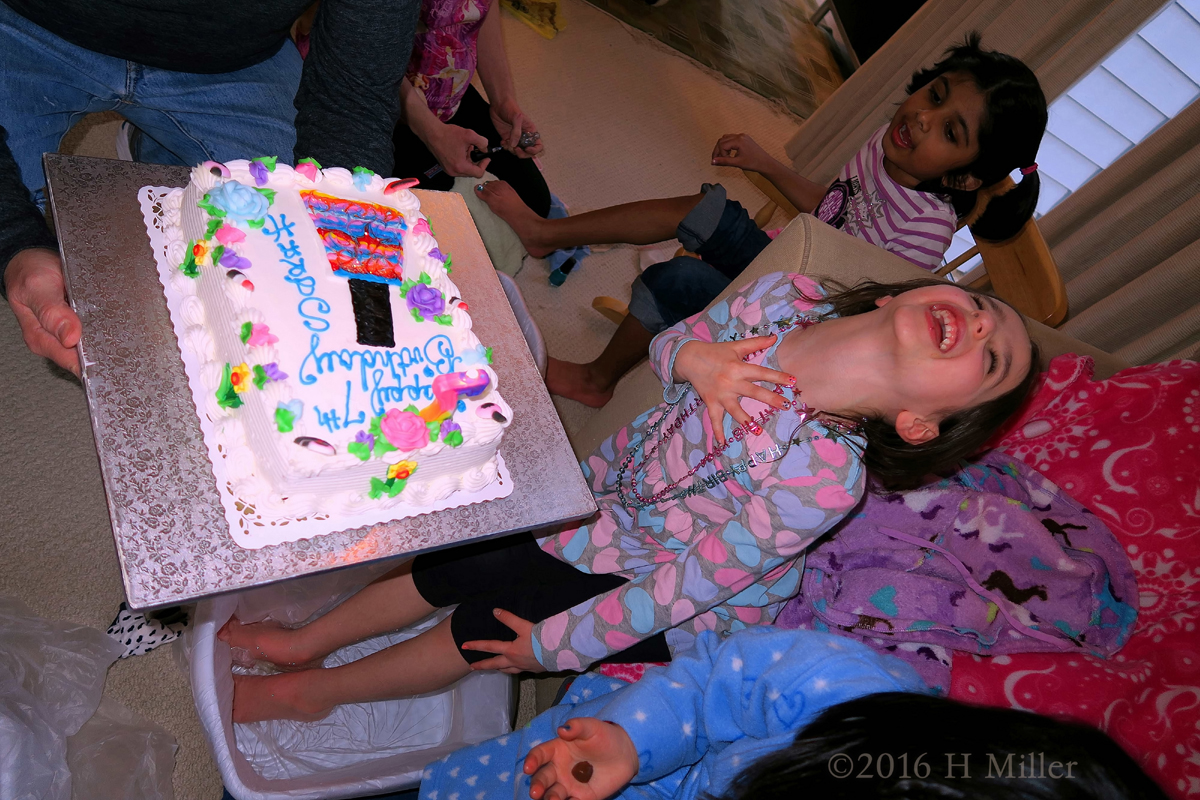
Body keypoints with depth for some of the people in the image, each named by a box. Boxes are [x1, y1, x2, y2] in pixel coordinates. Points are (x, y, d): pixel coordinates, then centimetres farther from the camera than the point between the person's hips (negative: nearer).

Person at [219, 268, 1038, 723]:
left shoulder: (820, 477, -35)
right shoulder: (780, 297, -20)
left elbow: (688, 582, -25)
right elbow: (666, 346, -1)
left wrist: (554, 645, -13)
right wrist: (695, 355, -26)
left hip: (676, 608, -5)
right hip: (616, 484, 5)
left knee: (490, 620, -4)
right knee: (454, 557, 2)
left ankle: (313, 688, 25)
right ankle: (305, 642, 29)